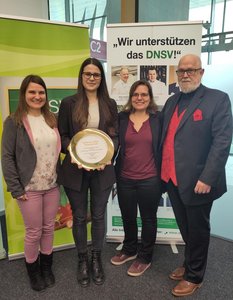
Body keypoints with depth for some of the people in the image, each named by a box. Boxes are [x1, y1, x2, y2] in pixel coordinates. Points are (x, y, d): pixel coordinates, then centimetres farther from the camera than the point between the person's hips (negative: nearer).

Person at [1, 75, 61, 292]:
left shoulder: (51, 119, 7)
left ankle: (46, 267, 39)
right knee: (34, 232, 10)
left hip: (52, 186, 4)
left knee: (49, 228, 16)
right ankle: (33, 270, 35)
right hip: (29, 188, -4)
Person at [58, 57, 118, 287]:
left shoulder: (109, 104, 6)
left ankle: (96, 259, 34)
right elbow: (62, 136, 1)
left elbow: (115, 136, 5)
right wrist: (73, 152, -17)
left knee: (98, 216, 13)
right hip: (75, 169, -1)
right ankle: (82, 260, 34)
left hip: (102, 169, 1)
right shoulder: (68, 103, 1)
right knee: (79, 217, 13)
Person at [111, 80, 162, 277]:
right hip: (125, 179, 3)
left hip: (150, 180, -2)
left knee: (148, 218, 14)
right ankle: (129, 250, 44)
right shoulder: (121, 118, 0)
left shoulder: (158, 119, -4)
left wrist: (163, 176, -5)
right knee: (128, 217, 19)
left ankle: (145, 257, 35)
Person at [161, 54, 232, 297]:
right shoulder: (172, 101, 12)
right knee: (185, 228, 22)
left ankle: (194, 276, 33)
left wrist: (207, 178, -19)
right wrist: (162, 171, 7)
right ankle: (189, 264, 44)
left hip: (197, 181, -5)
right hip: (171, 179, 6)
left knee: (197, 230, 13)